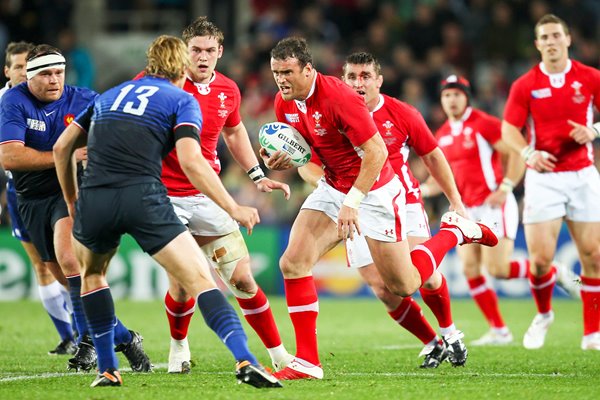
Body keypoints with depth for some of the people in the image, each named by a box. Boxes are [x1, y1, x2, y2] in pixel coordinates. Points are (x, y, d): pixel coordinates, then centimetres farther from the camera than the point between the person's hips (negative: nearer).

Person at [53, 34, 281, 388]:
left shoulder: (109, 96, 27)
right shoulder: (182, 100, 12)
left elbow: (62, 147, 25)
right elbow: (190, 161, -4)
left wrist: (72, 201, 36)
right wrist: (233, 208, -2)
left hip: (93, 199, 4)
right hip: (144, 198, -4)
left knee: (92, 273, 31)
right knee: (200, 278, -2)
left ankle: (108, 369, 26)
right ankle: (246, 362, -20)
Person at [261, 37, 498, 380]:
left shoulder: (339, 97, -26)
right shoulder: (285, 103, -3)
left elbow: (377, 152, -26)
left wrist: (352, 202, -29)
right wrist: (281, 161, -11)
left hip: (375, 191, -7)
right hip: (333, 188, 7)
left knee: (404, 286, 3)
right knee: (293, 262, -12)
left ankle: (455, 231, 29)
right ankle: (307, 361, -8)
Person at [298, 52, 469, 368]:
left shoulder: (402, 114, -5)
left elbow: (432, 155, 7)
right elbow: (307, 163, -3)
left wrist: (455, 201, 9)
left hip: (403, 202, -1)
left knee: (427, 276, -15)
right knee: (382, 289, -8)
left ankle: (449, 333, 14)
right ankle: (430, 344, 13)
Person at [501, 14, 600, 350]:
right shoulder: (525, 85, 1)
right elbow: (509, 129, 1)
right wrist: (529, 152, -17)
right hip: (543, 178, -1)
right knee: (540, 258, -8)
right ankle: (543, 314, 21)